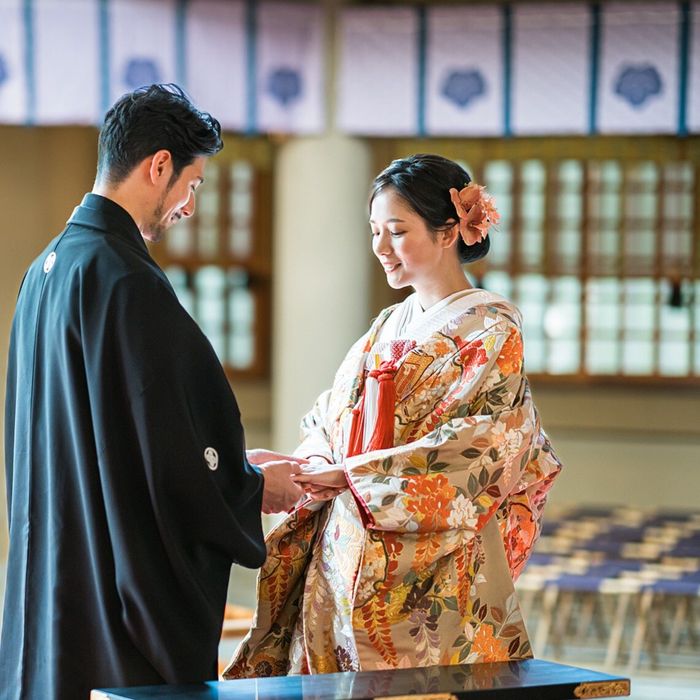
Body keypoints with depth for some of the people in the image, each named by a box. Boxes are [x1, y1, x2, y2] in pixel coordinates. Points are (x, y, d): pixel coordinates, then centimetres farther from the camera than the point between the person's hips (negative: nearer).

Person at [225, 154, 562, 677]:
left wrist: (343, 475, -20)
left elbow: (470, 449, -17)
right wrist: (296, 468, -11)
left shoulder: (491, 329, -5)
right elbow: (330, 426, 12)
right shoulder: (388, 328, 16)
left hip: (431, 573, -6)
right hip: (345, 558, 6)